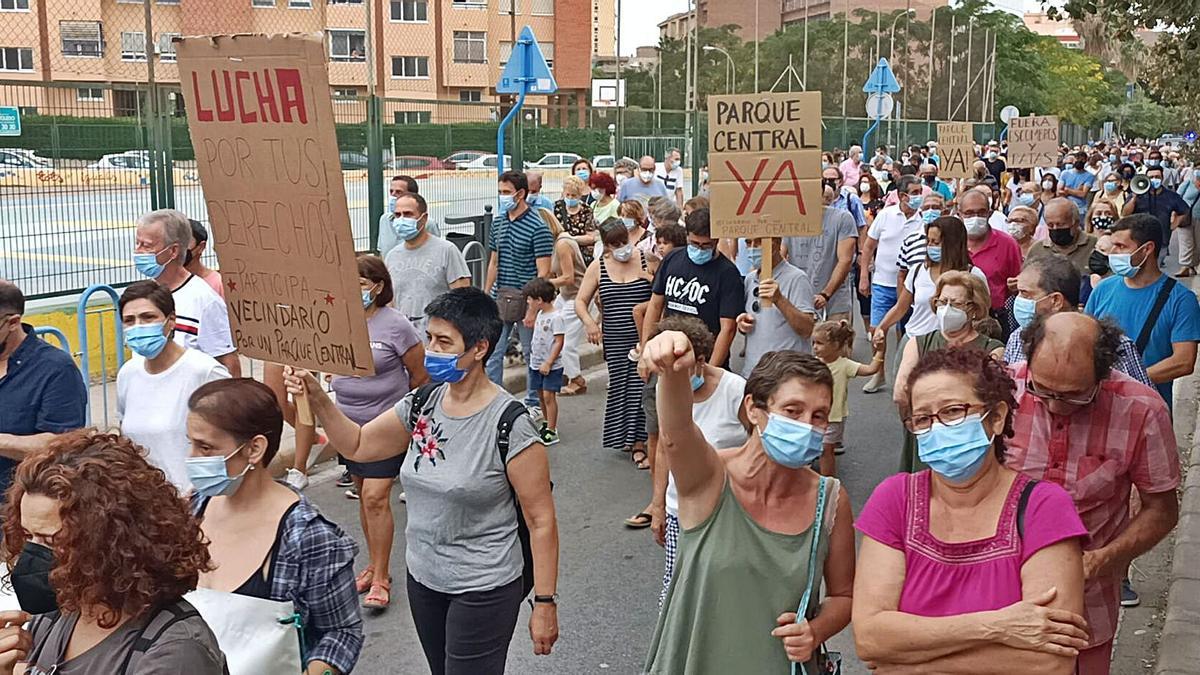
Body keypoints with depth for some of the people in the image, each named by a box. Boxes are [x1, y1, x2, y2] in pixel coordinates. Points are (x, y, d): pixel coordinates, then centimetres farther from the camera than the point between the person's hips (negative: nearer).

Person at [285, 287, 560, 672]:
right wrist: (317, 398, -7)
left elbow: (541, 520, -17)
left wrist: (545, 604, -15)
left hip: (484, 591, -6)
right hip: (423, 579, 7)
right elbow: (357, 446, 9)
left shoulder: (509, 425, -21)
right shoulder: (421, 405, -2)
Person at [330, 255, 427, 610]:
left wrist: (397, 405, 8)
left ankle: (380, 578, 0)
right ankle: (376, 565, 28)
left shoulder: (396, 324, -14)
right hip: (349, 424, 6)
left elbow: (420, 375, -4)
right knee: (364, 495, 14)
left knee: (375, 497, -10)